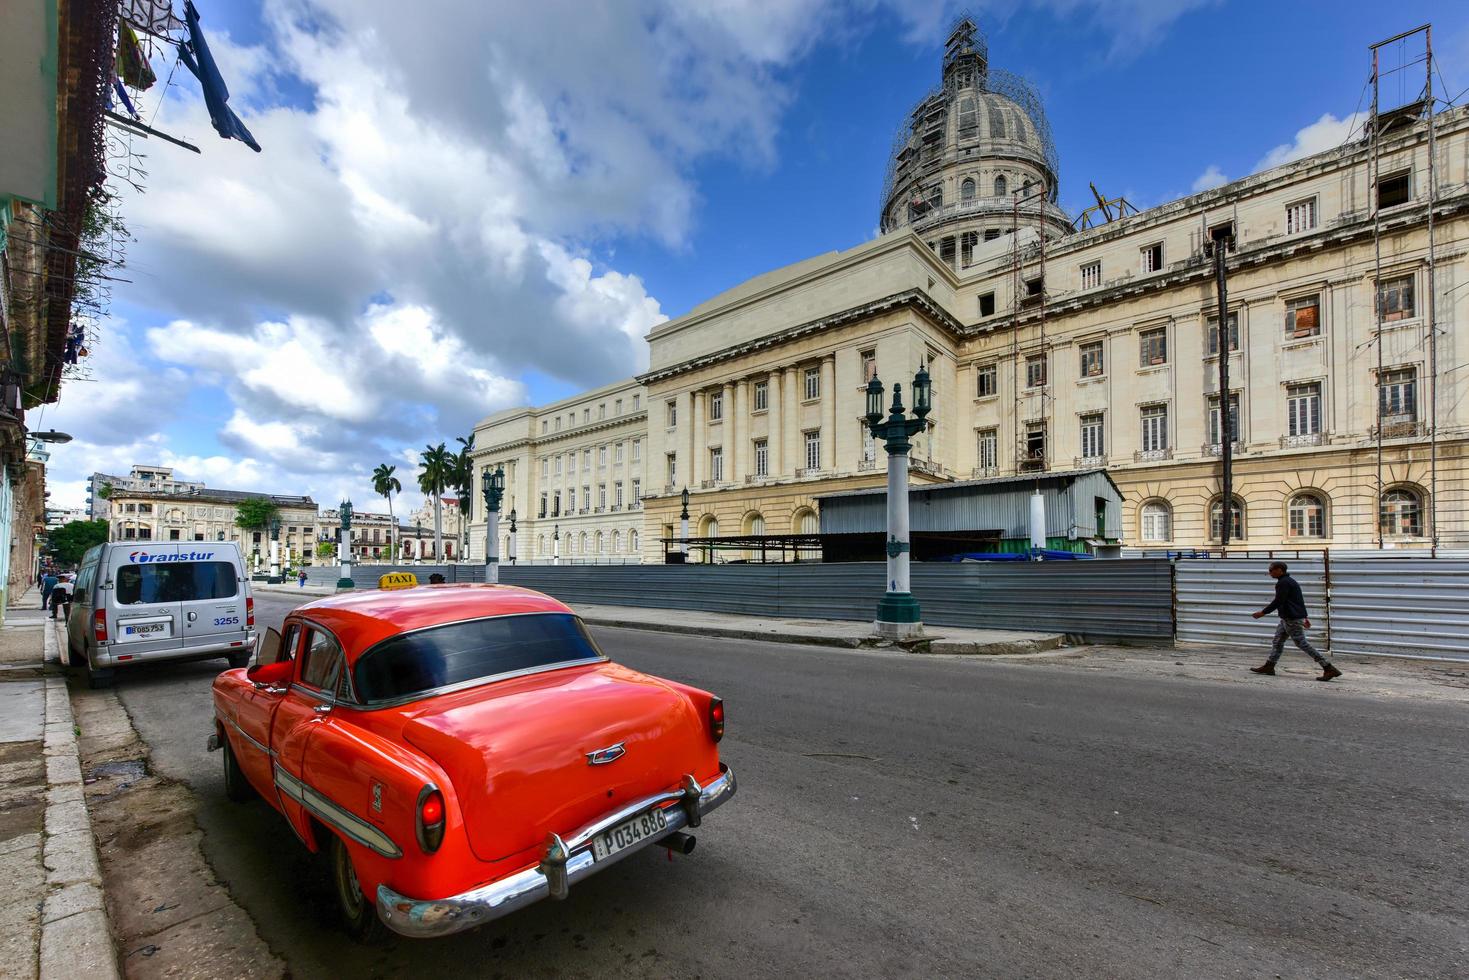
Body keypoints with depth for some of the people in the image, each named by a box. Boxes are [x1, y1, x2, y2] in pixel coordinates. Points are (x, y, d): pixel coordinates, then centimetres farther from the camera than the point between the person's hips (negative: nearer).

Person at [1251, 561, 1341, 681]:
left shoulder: (1283, 583, -16)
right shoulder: (1290, 581, 17)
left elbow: (1278, 601, -21)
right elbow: (1299, 600, 23)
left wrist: (1263, 612, -14)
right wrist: (1304, 616, 28)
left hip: (1292, 619, -11)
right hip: (1287, 618, 11)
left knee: (1302, 644, -7)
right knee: (1277, 641, 11)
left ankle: (1329, 669, -2)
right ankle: (1269, 666, 14)